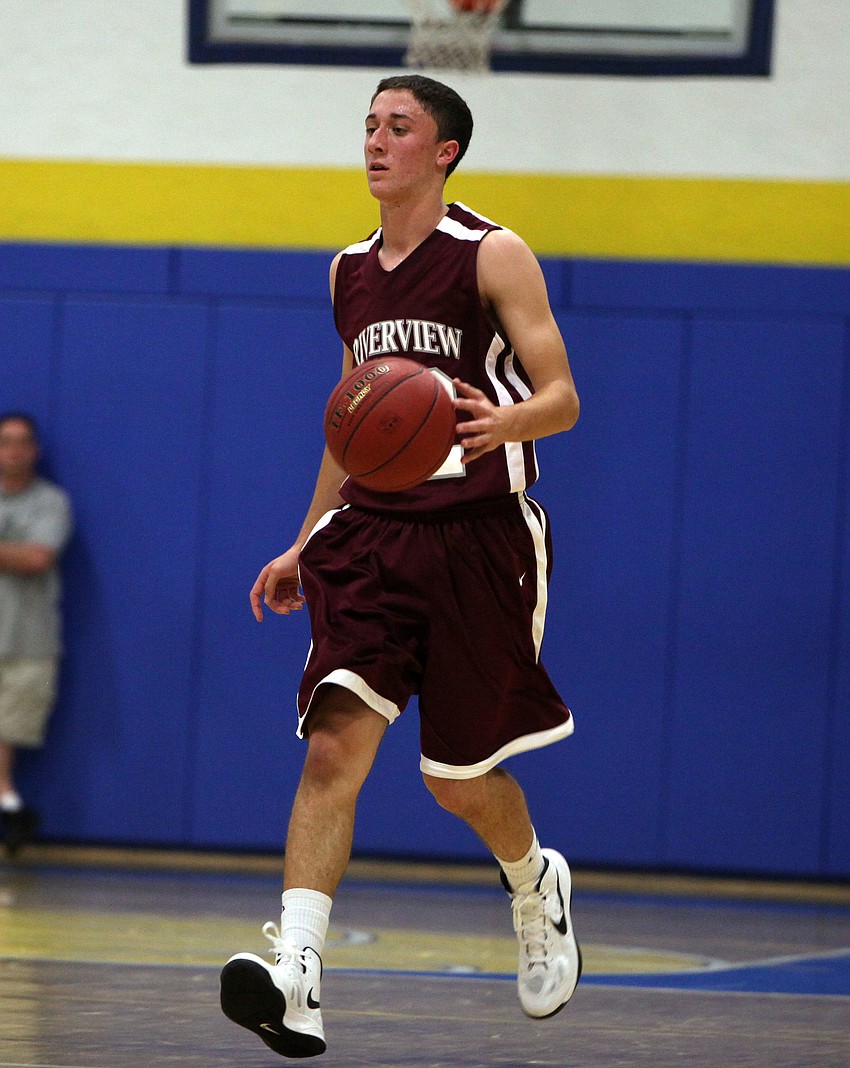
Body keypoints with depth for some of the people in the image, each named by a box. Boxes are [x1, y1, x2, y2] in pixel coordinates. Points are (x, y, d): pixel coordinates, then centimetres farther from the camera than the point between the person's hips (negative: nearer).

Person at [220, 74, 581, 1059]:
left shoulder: (495, 258, -5)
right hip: (371, 529, 4)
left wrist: (506, 423, -31)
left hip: (479, 534, -4)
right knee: (335, 744, -16)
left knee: (459, 776, 6)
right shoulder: (351, 272, 13)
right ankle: (295, 977, -28)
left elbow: (562, 399, -8)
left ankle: (536, 886, 41)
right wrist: (302, 546, 24)